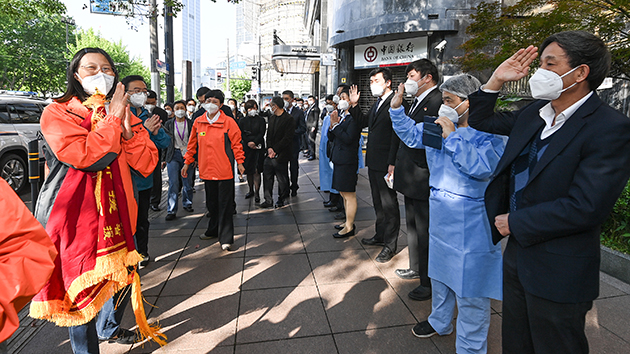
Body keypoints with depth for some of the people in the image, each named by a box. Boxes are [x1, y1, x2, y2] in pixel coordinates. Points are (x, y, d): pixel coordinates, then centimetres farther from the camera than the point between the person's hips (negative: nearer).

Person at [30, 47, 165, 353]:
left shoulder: (123, 114, 10)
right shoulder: (57, 113, -5)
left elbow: (147, 166, 0)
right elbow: (87, 158, -24)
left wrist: (127, 129, -13)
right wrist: (112, 118, -16)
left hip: (117, 212, 6)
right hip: (76, 216, -5)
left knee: (123, 276, 20)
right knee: (82, 289, 5)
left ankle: (109, 329, 47)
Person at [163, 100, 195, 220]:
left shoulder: (191, 124, 4)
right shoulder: (169, 124, 7)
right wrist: (164, 158, 5)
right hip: (174, 155, 0)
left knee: (188, 182, 6)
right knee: (173, 183, -5)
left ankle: (187, 203, 27)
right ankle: (171, 211, 0)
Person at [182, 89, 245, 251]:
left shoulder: (229, 122, -5)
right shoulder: (198, 122, 7)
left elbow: (236, 143, -2)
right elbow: (192, 145, 14)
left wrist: (239, 161, -8)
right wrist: (187, 162, 14)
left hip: (224, 171, -4)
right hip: (206, 170, 5)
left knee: (225, 204, -1)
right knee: (211, 203, 18)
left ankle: (226, 238, 7)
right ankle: (213, 230, 36)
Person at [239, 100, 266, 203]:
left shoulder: (261, 120, 5)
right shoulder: (242, 120, 10)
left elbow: (262, 134, -4)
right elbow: (241, 134, 3)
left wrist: (254, 142, -16)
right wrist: (248, 143, -10)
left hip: (258, 148, -3)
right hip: (246, 148, 3)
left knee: (256, 171, -7)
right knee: (248, 171, 8)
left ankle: (256, 193, -4)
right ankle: (251, 190, 22)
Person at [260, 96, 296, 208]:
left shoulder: (289, 119, -10)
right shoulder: (271, 117, 14)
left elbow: (287, 138, -14)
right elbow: (269, 135, 13)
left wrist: (275, 150, -16)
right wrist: (269, 148, -4)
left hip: (281, 154, -6)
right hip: (270, 153, 7)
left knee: (282, 178, 5)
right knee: (267, 176, 5)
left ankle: (281, 199, 21)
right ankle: (268, 200, 14)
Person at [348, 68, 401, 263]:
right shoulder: (377, 103, 16)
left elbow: (397, 135, -20)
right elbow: (363, 122, 21)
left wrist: (392, 164, -23)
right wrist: (354, 105, 7)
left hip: (386, 164, -10)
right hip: (374, 162, 10)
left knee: (389, 204, 1)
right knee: (378, 202, 19)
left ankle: (390, 245, 12)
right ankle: (380, 236, 34)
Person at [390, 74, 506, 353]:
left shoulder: (490, 132, -15)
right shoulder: (440, 125, 5)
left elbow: (483, 167, -31)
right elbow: (411, 134, 18)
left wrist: (452, 137, -27)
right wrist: (396, 108, 6)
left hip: (470, 223, -8)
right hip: (440, 214, 8)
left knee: (470, 281, 4)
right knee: (440, 271, 24)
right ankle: (440, 321, 47)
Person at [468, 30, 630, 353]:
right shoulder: (534, 112, 3)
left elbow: (585, 208, -26)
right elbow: (482, 121, 16)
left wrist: (515, 222, -16)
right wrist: (496, 80, 1)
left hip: (557, 273, -7)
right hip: (517, 252, 7)